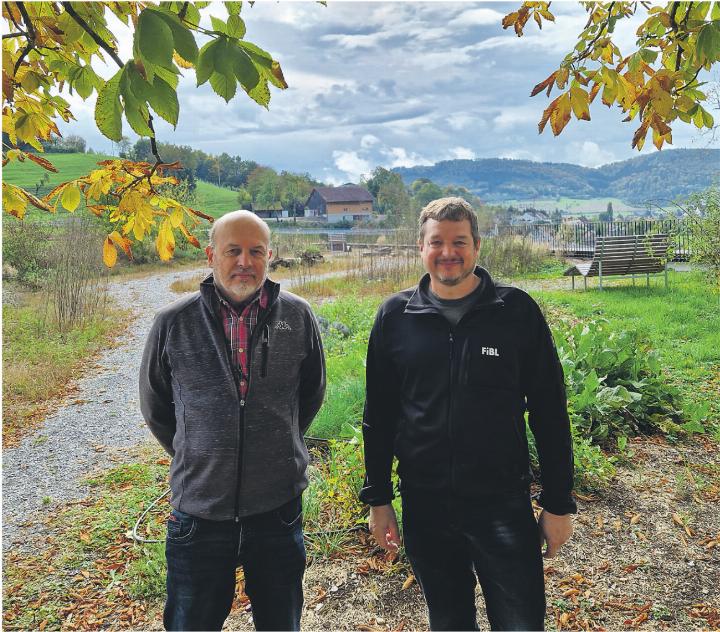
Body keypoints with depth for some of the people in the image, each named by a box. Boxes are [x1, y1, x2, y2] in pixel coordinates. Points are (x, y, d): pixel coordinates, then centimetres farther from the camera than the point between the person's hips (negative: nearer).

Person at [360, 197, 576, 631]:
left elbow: (549, 411, -1)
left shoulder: (517, 311, -5)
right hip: (424, 508, 2)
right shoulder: (395, 317, 0)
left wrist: (559, 503, 0)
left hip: (503, 505, -1)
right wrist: (377, 498, 7)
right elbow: (379, 414, 6)